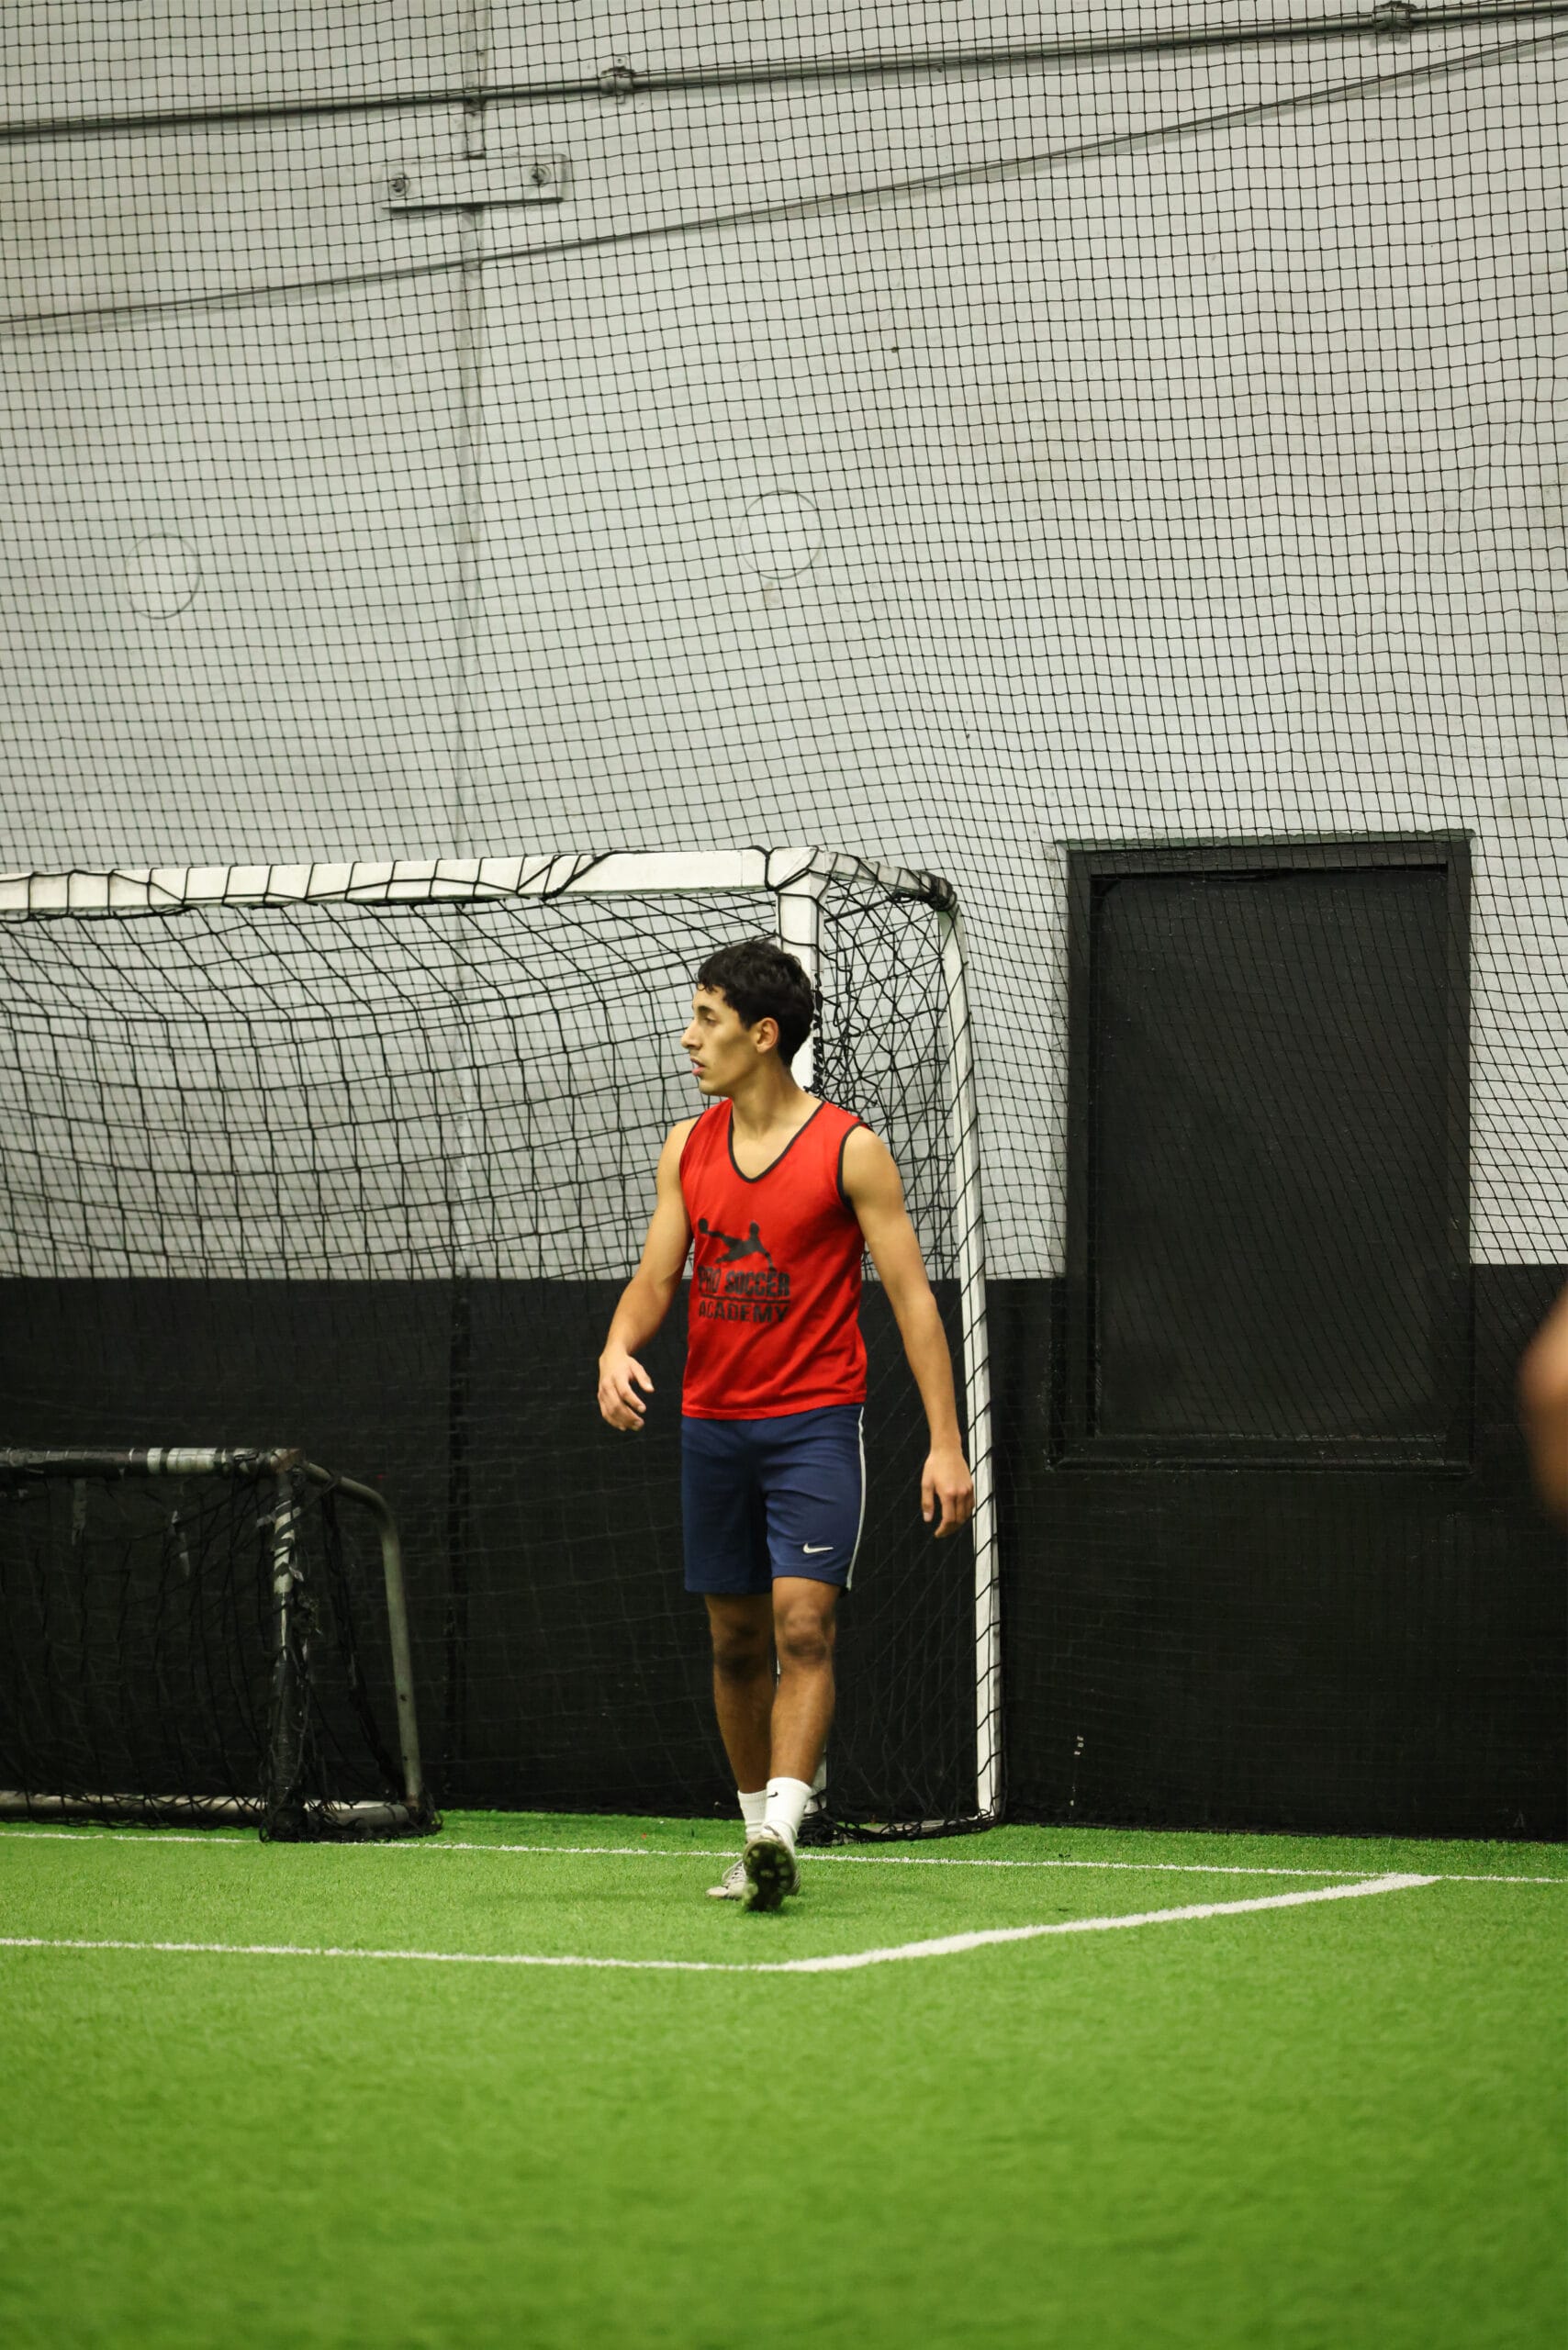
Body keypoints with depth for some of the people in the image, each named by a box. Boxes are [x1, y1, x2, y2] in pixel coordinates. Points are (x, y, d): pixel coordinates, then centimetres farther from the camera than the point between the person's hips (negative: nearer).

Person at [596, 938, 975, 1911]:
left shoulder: (850, 1149, -8)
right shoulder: (688, 1148, 8)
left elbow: (912, 1296, -7)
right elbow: (654, 1280, 9)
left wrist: (946, 1444, -12)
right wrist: (618, 1348, -15)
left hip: (815, 1423, -5)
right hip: (712, 1422, 5)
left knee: (803, 1625, -17)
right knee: (737, 1641, 9)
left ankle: (782, 1830, -25)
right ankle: (760, 1842, 18)